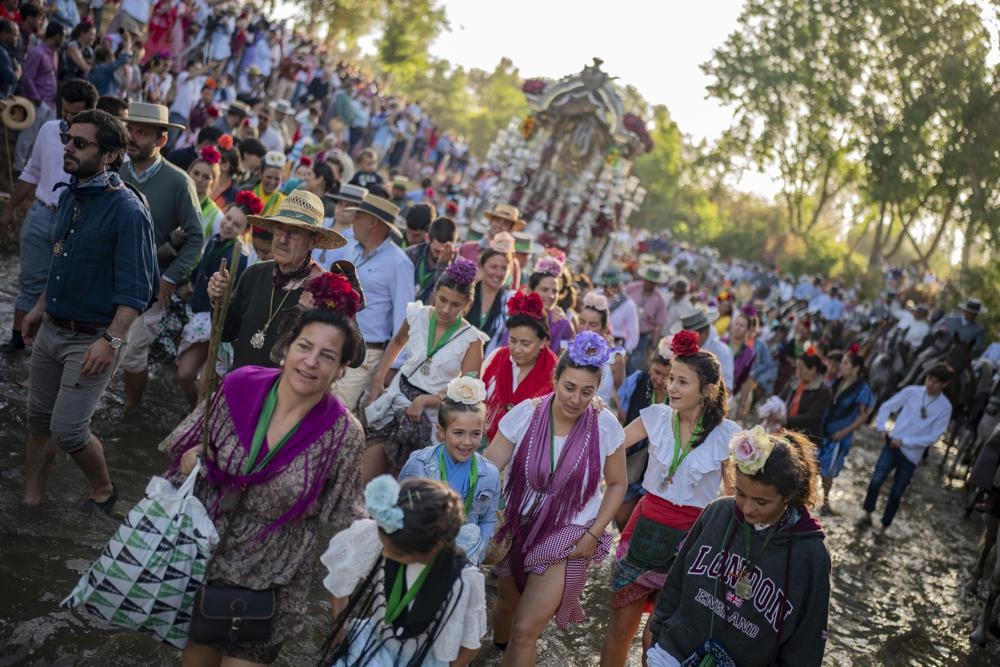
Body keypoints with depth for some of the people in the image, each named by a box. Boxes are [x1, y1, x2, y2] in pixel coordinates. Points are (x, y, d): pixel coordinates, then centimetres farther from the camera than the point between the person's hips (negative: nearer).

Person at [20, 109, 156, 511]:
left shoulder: (127, 210, -18)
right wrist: (40, 308, 22)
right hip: (50, 329, 8)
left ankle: (103, 492, 22)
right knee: (38, 419, 15)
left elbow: (136, 289, -21)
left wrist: (111, 341, -29)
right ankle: (31, 500, 32)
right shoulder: (68, 196, 6)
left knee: (67, 431, -5)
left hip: (91, 339, -7)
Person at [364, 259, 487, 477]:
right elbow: (397, 342, 22)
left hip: (432, 411, -3)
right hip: (398, 397, 3)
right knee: (365, 479, -6)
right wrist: (377, 379, 14)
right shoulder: (417, 315, 0)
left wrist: (424, 401, -19)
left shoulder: (471, 339, -9)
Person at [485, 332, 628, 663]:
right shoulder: (524, 414, -16)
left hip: (569, 536, -2)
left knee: (525, 630, -9)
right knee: (506, 604, 24)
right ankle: (498, 648, 58)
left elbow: (617, 485, 0)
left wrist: (593, 534, -7)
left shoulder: (606, 425, -15)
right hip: (518, 527, 2)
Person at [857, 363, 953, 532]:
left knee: (896, 494, 7)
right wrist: (882, 427, -11)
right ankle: (867, 515, 8)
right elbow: (887, 406, 5)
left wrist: (904, 441, -14)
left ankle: (884, 527, 25)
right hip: (892, 445, 1)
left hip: (911, 455, -1)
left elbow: (933, 437, -9)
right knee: (876, 480, -13)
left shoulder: (945, 407, -7)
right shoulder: (912, 391, -4)